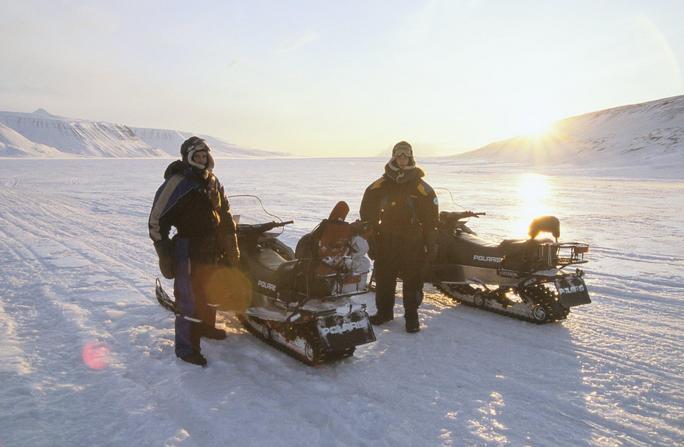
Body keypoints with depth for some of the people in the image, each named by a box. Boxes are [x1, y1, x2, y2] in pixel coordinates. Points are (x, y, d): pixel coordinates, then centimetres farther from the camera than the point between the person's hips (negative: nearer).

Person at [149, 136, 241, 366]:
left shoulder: (212, 182, 10)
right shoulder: (177, 183, -14)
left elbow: (225, 215, 19)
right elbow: (157, 220, -13)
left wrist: (231, 247, 16)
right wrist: (165, 254, -14)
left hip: (213, 250, 8)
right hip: (189, 251, -8)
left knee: (210, 292, 22)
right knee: (189, 298, -5)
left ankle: (205, 325, 44)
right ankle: (186, 347, 7)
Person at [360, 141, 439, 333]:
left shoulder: (421, 188, 0)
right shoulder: (379, 186, 3)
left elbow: (431, 218, 2)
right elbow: (368, 214, 6)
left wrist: (431, 245, -2)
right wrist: (370, 238, 2)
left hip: (413, 242, -1)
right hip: (386, 240, 2)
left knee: (413, 280, 3)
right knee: (383, 278, 9)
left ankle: (412, 316, 17)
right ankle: (384, 311, 25)